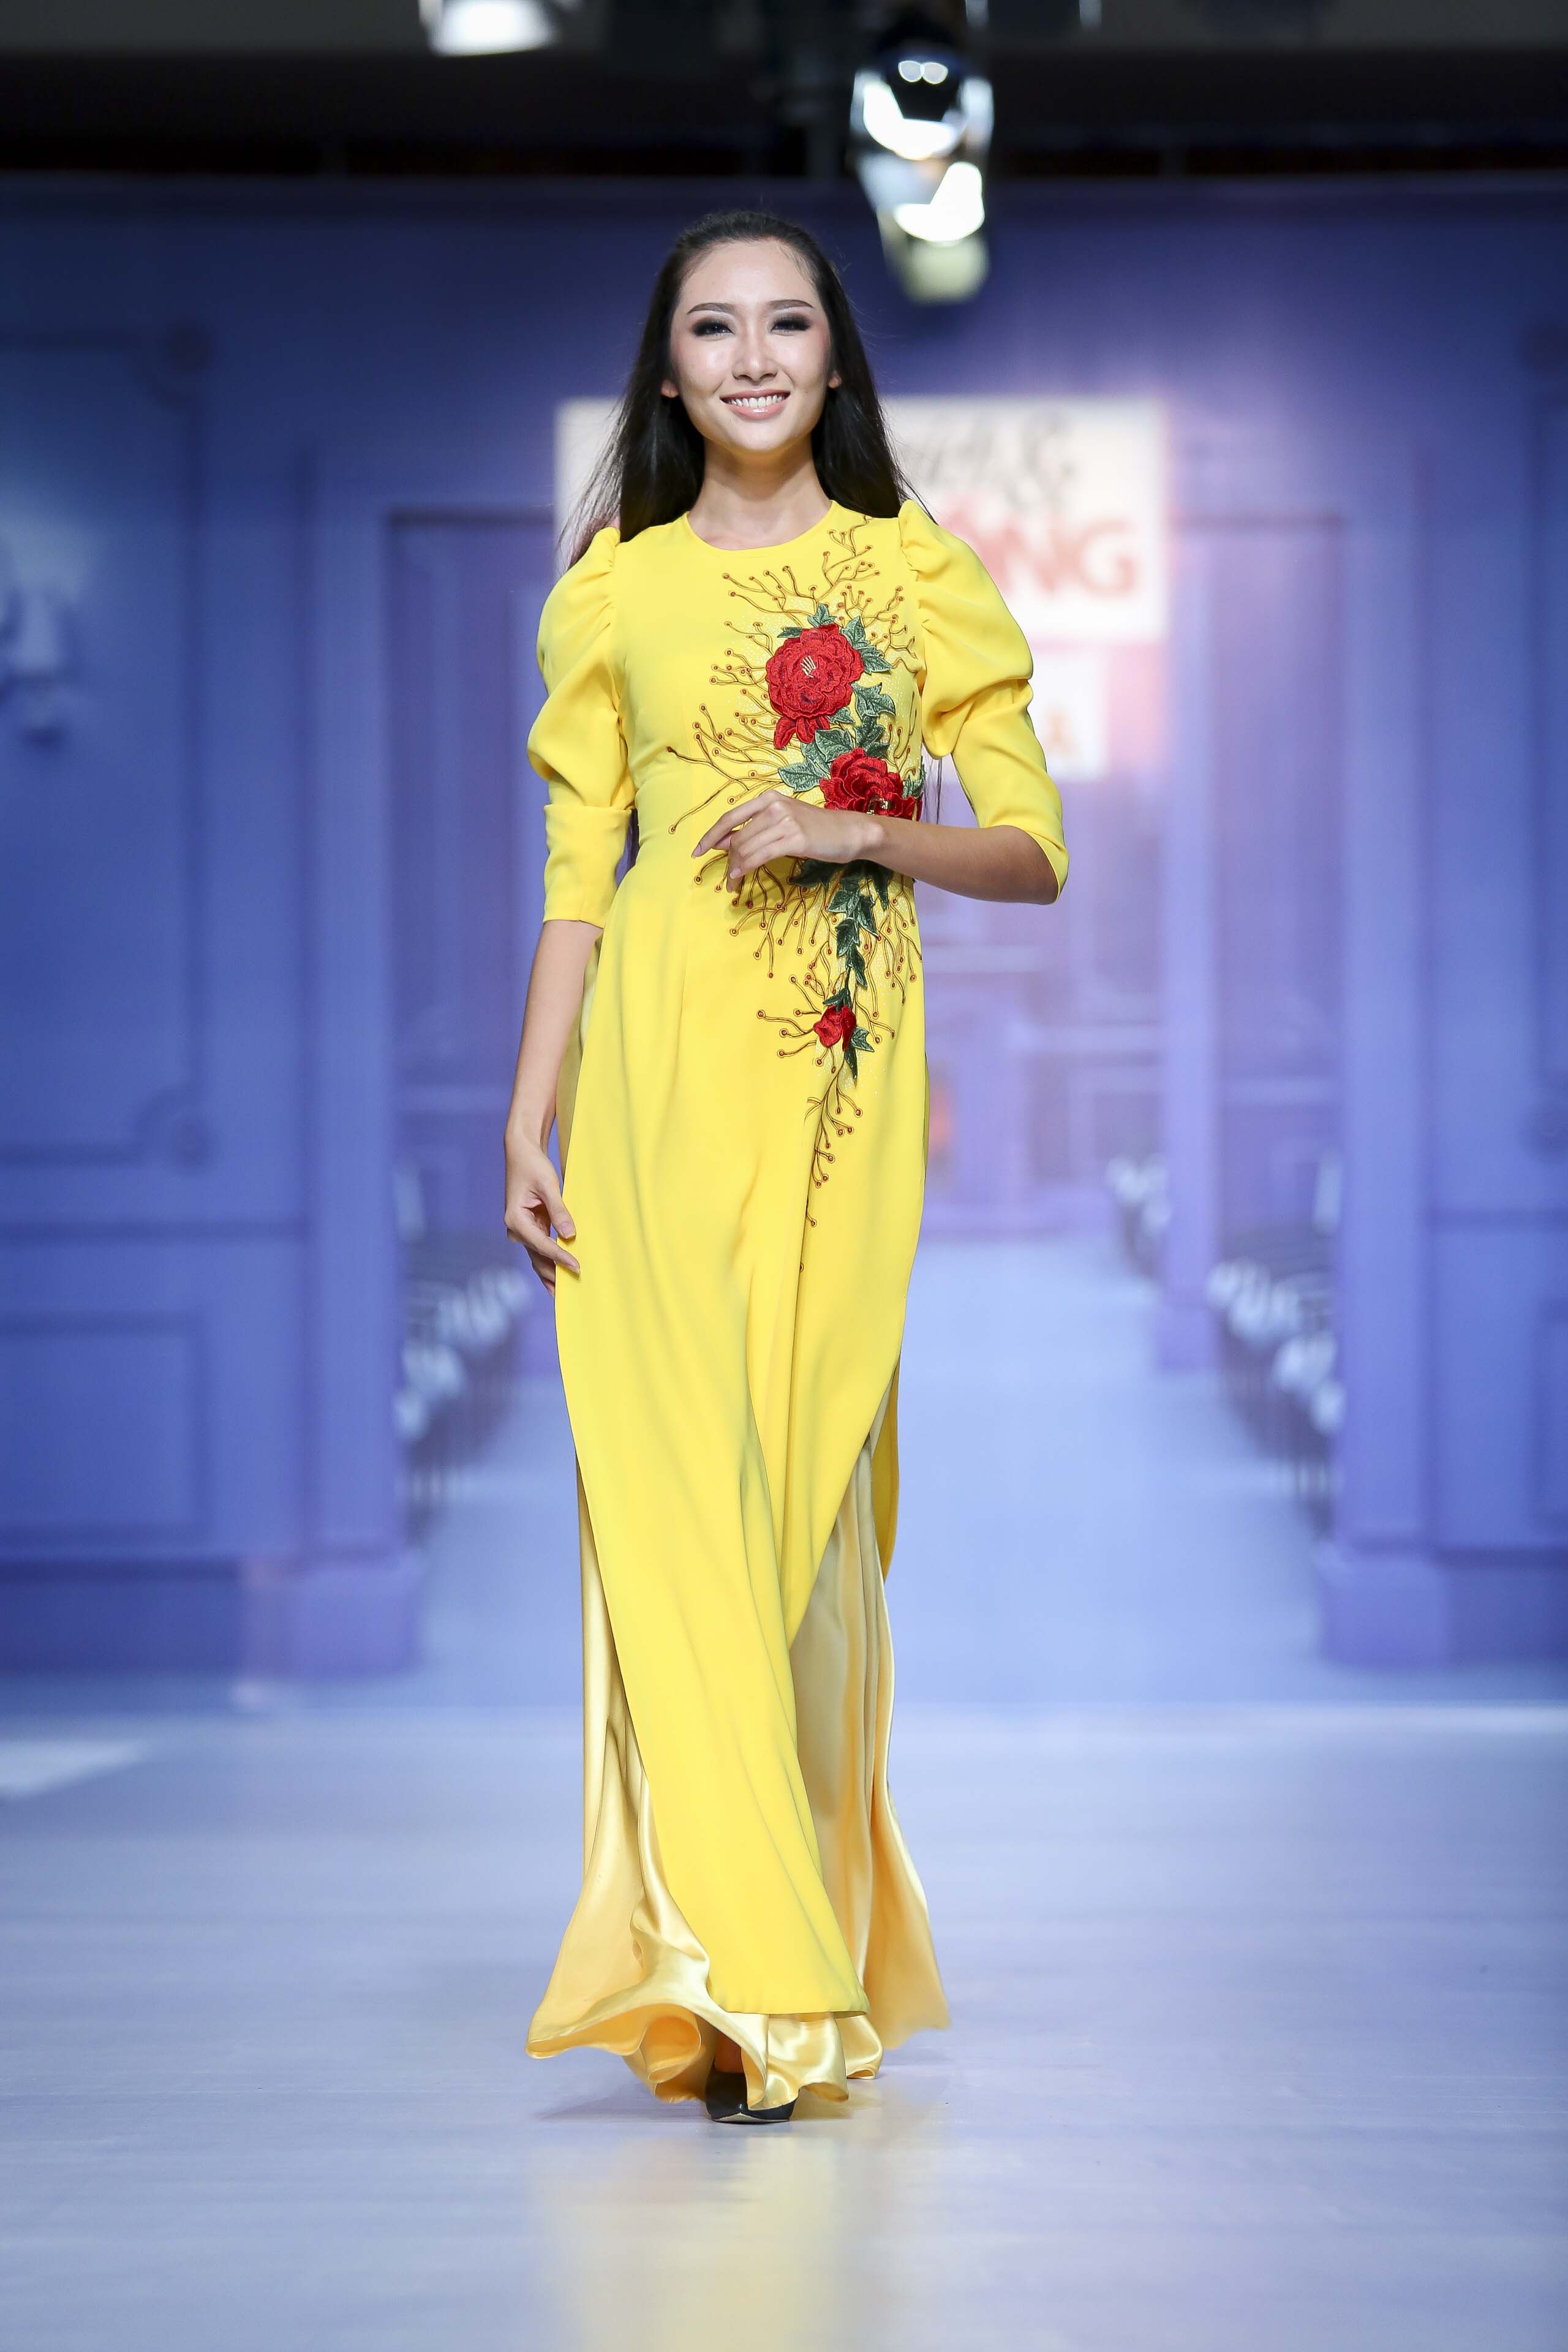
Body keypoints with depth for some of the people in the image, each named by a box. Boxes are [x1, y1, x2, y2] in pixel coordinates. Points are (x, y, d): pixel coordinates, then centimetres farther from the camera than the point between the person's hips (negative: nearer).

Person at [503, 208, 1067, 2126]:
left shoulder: (921, 580, 9)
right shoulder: (617, 592, 10)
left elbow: (1033, 853, 5)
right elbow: (575, 883, 8)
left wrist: (862, 828, -12)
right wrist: (527, 1126, 0)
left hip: (844, 1079, 0)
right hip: (662, 1064, 0)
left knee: (807, 1486, 3)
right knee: (680, 1487, -10)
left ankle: (818, 1943, 17)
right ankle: (743, 1984, -12)